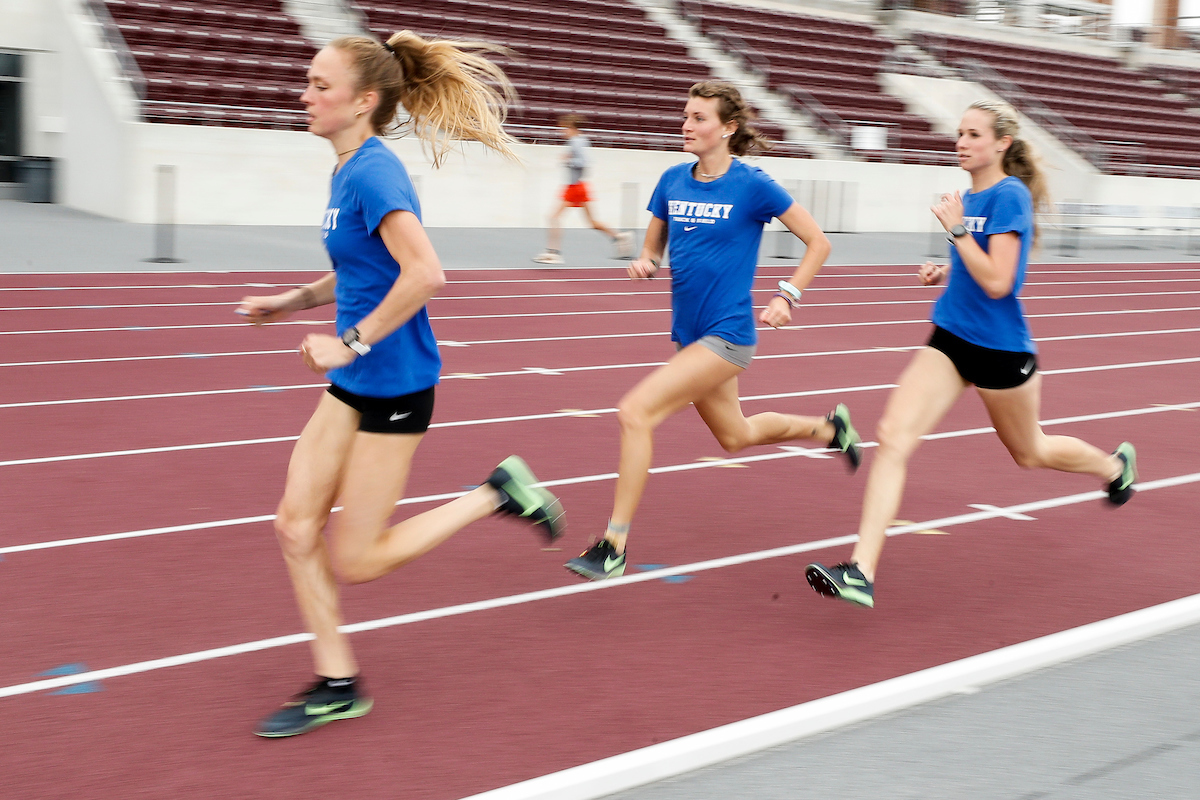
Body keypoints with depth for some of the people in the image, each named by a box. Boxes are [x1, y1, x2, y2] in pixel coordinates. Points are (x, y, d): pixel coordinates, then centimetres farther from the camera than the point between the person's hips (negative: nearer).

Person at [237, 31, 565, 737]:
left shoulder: (373, 172, -19)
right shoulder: (349, 169, 9)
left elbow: (424, 274, -31)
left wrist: (352, 342, -24)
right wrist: (293, 301, 12)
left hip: (394, 385, -9)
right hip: (353, 384, 9)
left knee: (353, 561, 0)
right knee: (296, 526, 5)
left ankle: (498, 495, 11)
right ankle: (338, 685, 17)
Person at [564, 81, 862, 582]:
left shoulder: (753, 185, -12)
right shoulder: (673, 181, 4)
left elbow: (818, 243, -3)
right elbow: (653, 246, 16)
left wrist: (787, 296, -12)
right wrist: (644, 263, -7)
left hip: (726, 336, -7)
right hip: (689, 332, 7)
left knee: (635, 412, -19)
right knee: (735, 436, 23)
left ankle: (614, 547, -10)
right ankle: (829, 428, 49)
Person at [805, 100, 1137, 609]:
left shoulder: (1010, 196, -16)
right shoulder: (971, 196, 8)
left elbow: (997, 282, -24)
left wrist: (956, 229, -21)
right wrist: (944, 272, 6)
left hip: (999, 348, -6)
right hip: (950, 339, 6)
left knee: (1029, 453, 18)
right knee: (893, 437, -14)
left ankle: (1115, 465, 52)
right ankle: (860, 574, -18)